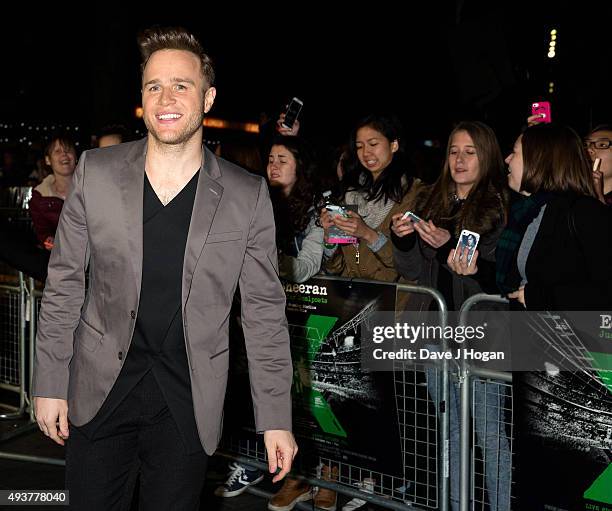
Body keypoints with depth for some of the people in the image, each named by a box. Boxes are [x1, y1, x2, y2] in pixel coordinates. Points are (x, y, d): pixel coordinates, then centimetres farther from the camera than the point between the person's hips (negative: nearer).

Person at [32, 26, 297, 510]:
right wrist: (50, 383, 0)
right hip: (99, 388, 1)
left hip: (189, 399, -1)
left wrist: (276, 418, -4)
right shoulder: (96, 171, -4)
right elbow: (63, 284, 2)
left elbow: (265, 311, -3)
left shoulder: (248, 196, -6)